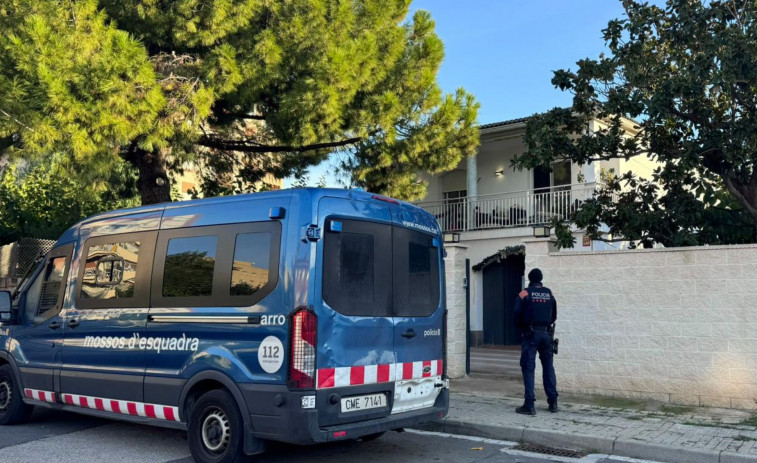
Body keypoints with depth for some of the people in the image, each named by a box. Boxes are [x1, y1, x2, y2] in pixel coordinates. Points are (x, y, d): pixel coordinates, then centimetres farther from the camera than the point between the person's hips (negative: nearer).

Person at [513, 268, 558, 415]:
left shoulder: (524, 294, -3)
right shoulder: (549, 293, 7)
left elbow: (517, 315, -6)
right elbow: (554, 315, 11)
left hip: (530, 334, -3)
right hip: (546, 333, 4)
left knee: (528, 368, -2)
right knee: (548, 367, 12)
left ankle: (529, 405, -6)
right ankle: (553, 402, 14)